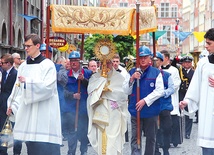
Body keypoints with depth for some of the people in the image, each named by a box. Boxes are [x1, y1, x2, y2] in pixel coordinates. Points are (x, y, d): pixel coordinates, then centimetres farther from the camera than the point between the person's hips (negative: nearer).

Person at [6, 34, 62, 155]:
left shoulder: (48, 65, -5)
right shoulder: (23, 66, 12)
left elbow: (48, 86, -16)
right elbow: (18, 87, 16)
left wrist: (27, 81, -19)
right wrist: (12, 104, 9)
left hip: (43, 112, -5)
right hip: (27, 111, 5)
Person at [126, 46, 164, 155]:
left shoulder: (156, 72, -2)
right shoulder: (132, 72, 6)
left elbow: (160, 91, -8)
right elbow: (128, 92, 6)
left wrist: (145, 100, -14)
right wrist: (132, 79, -11)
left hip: (151, 110, -1)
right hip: (135, 110, 1)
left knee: (151, 138, 11)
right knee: (135, 138, -4)